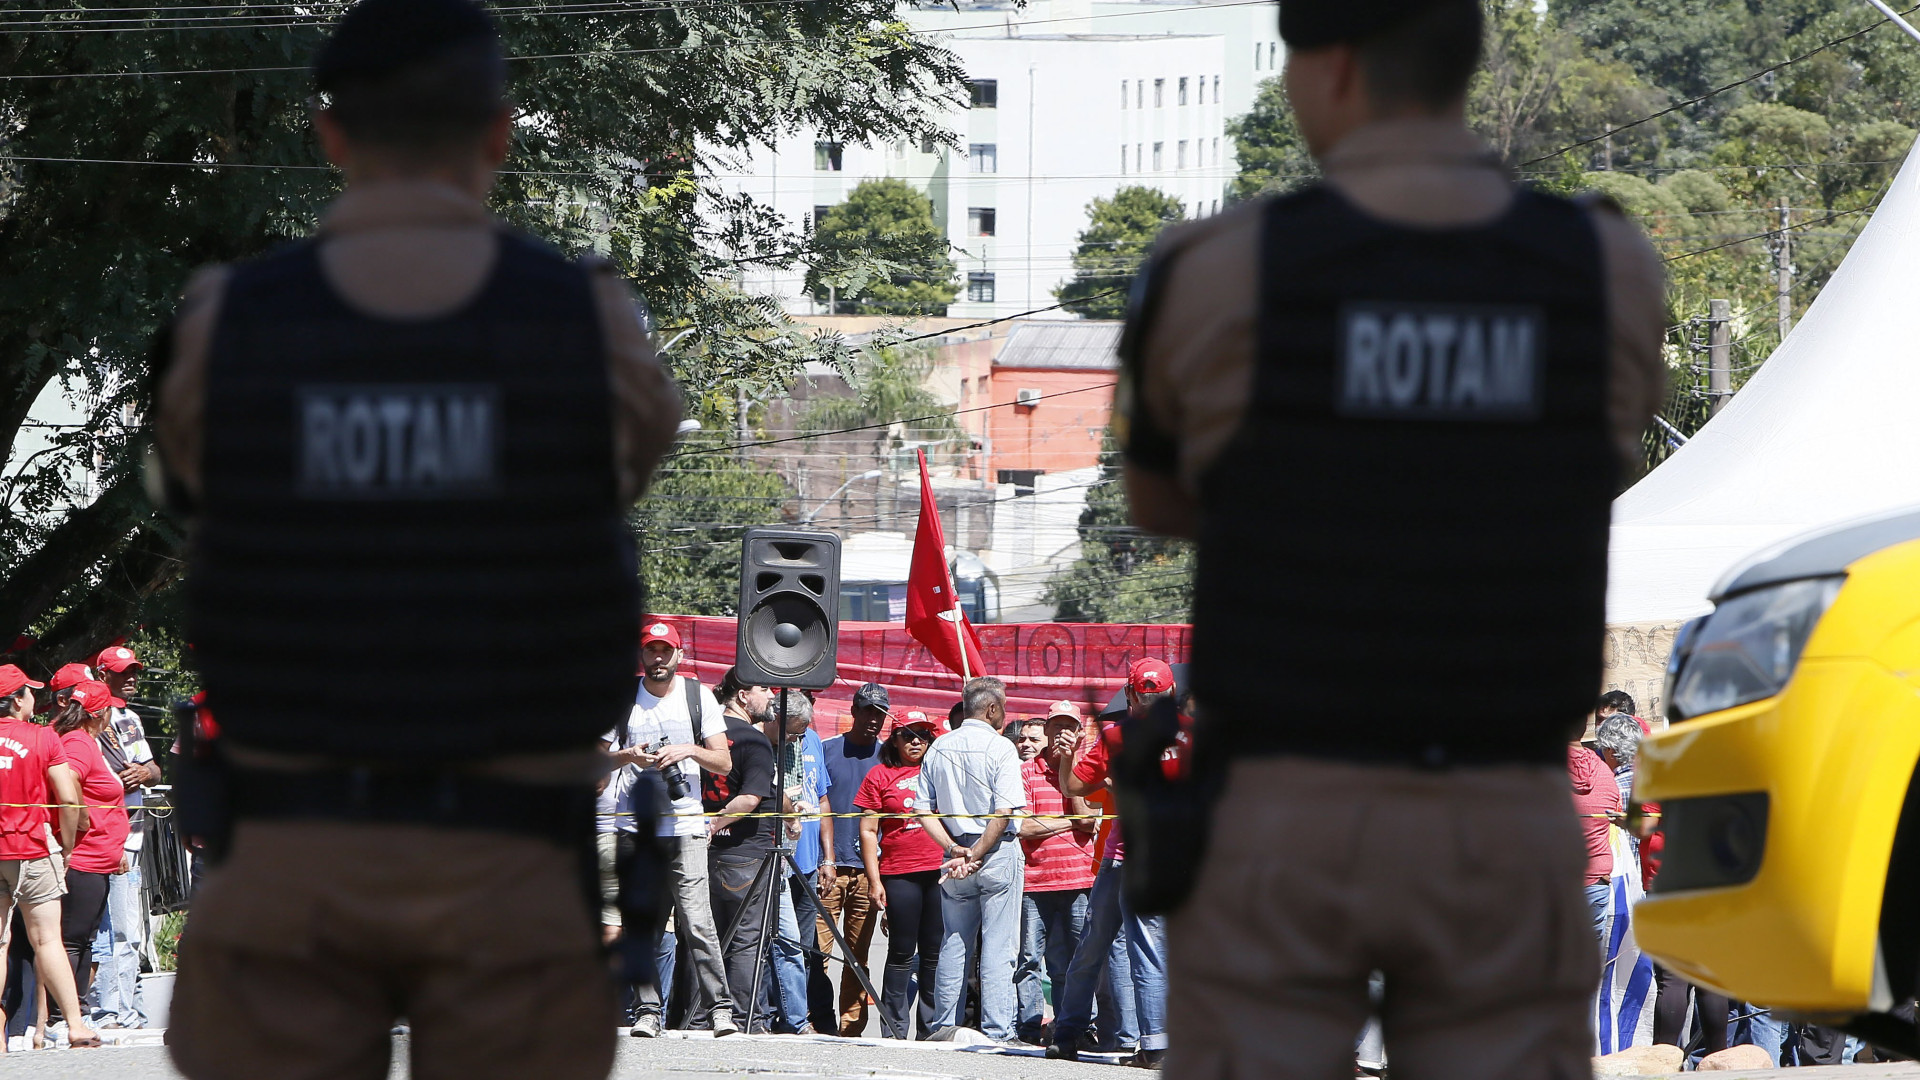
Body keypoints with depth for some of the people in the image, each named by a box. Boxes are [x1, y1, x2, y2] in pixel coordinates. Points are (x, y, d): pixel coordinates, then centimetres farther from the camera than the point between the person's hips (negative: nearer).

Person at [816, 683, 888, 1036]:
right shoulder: (827, 751, 5)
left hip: (868, 869, 2)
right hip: (829, 868, -2)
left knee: (859, 954, 3)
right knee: (818, 950, -9)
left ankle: (851, 1027, 6)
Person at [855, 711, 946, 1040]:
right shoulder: (880, 775, 7)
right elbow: (868, 831, 4)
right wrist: (874, 880, -4)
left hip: (940, 873, 2)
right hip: (899, 874, -2)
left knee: (934, 952, 3)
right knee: (902, 953, -1)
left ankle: (932, 1029, 8)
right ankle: (895, 1030, 3)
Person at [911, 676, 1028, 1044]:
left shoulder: (939, 748, 7)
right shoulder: (1000, 748, -10)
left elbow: (923, 809, 4)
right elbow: (1004, 812, -17)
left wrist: (954, 849, -2)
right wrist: (977, 855, -13)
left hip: (955, 851, 5)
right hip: (998, 854, -5)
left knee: (954, 944, 13)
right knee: (998, 946, -4)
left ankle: (944, 1026, 15)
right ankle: (997, 1030, -7)